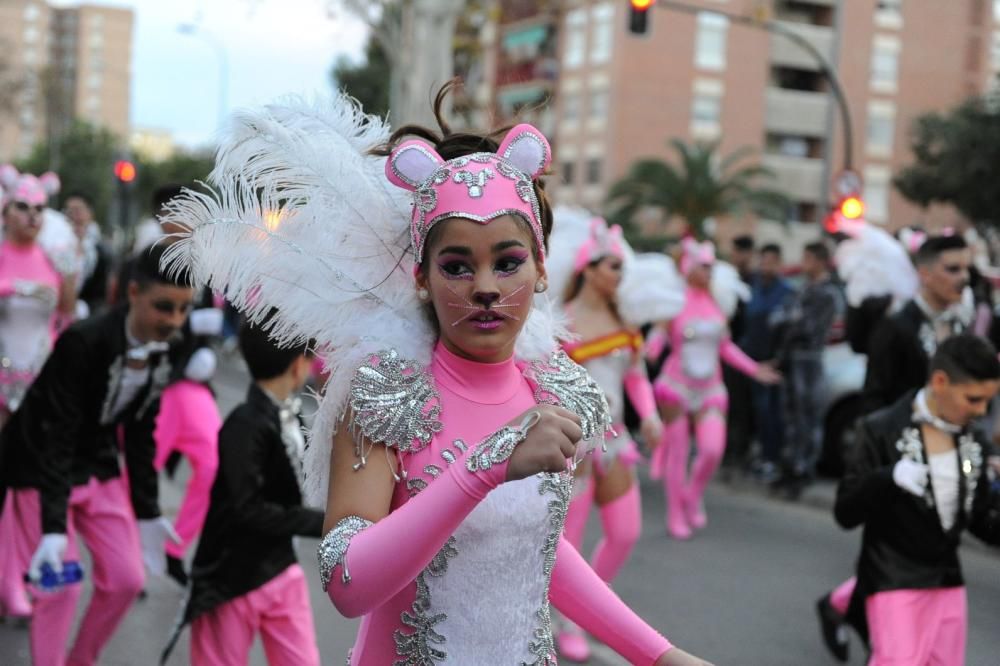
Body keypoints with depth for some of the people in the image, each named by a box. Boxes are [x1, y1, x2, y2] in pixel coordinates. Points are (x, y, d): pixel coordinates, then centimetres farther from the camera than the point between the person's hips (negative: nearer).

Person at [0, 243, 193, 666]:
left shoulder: (164, 354, -9)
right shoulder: (82, 342, -29)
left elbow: (140, 434, 3)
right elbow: (56, 437, -29)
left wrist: (147, 512, 3)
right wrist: (53, 527, -34)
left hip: (98, 466, 6)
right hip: (40, 468, -6)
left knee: (126, 579, 4)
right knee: (62, 587, -10)